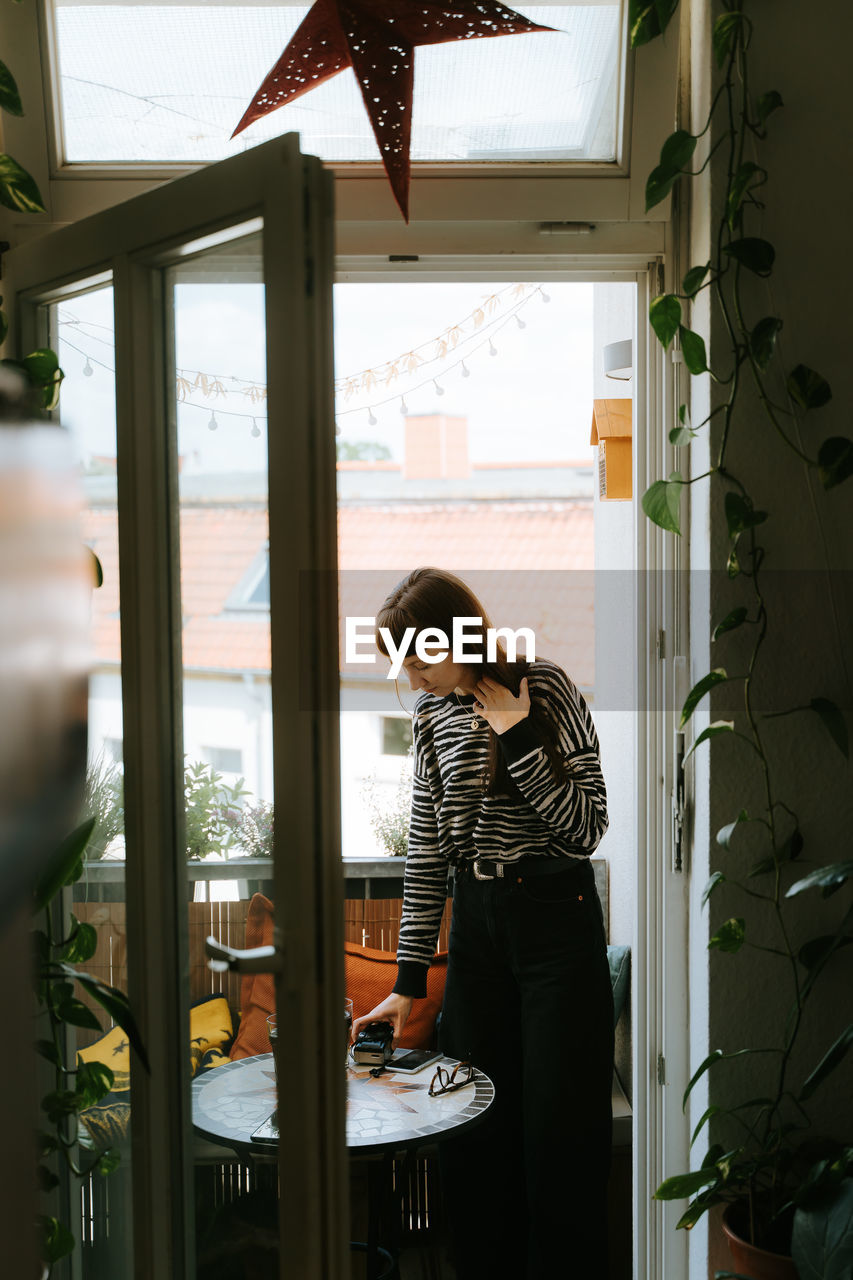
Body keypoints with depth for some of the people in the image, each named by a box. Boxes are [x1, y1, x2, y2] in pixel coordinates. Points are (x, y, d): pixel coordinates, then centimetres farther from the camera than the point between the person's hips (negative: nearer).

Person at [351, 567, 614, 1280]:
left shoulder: (545, 688, -10)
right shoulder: (432, 713, 6)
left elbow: (586, 830, -14)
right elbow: (427, 848, 7)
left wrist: (516, 735, -19)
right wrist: (408, 980, 5)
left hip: (555, 918, -5)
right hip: (474, 923, 5)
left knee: (558, 1132, 1)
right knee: (473, 1133, 9)